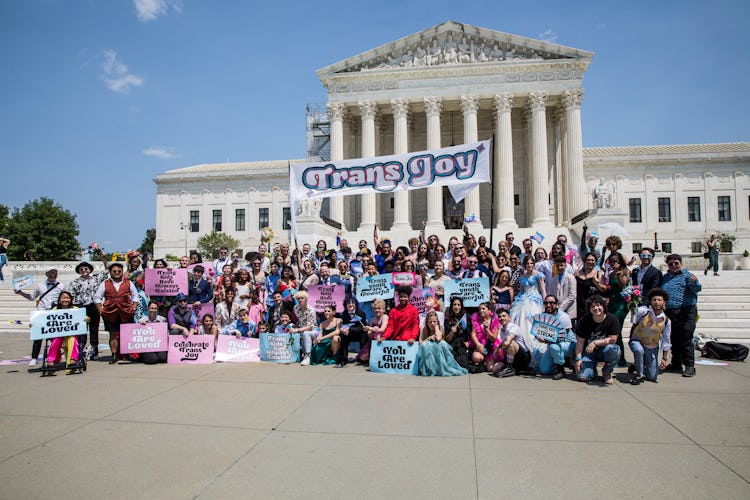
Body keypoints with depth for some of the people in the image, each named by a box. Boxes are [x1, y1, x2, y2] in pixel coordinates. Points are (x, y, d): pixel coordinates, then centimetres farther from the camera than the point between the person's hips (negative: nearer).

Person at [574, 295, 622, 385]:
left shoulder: (612, 319, -12)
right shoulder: (584, 320, -8)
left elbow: (613, 339, -14)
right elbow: (580, 341, -6)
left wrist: (595, 343, -24)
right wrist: (578, 358, -14)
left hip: (604, 351, 0)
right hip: (589, 352, 0)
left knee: (613, 349, -37)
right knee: (583, 377, -20)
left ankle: (607, 372, -7)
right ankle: (592, 370, 19)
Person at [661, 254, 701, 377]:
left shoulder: (687, 275, -1)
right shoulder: (664, 278, 18)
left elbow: (696, 289, -14)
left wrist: (694, 283, -33)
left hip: (685, 312, -6)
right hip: (669, 313, 6)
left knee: (686, 340, -7)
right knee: (674, 340, 14)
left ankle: (690, 366, -1)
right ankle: (676, 364, 24)